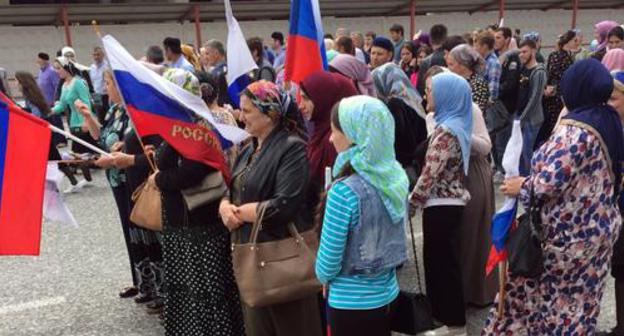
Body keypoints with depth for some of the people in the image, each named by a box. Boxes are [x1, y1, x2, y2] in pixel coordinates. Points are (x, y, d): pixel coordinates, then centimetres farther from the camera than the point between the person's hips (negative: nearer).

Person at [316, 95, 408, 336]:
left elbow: (329, 259, -18)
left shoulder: (344, 191, -26)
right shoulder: (396, 176, -4)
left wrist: (323, 276, 3)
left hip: (351, 301, -6)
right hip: (387, 292, 6)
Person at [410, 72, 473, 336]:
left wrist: (411, 202, -10)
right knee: (443, 261, 18)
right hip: (449, 202, 10)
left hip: (441, 205, -10)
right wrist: (418, 200, 16)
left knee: (442, 263, 3)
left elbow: (430, 173, -21)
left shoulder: (446, 130, -20)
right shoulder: (456, 124, 10)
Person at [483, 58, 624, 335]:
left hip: (569, 231, -8)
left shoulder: (574, 129, -22)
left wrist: (522, 186, -8)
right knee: (578, 297, 19)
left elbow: (550, 181, -27)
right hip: (598, 226, 8)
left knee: (526, 285, 8)